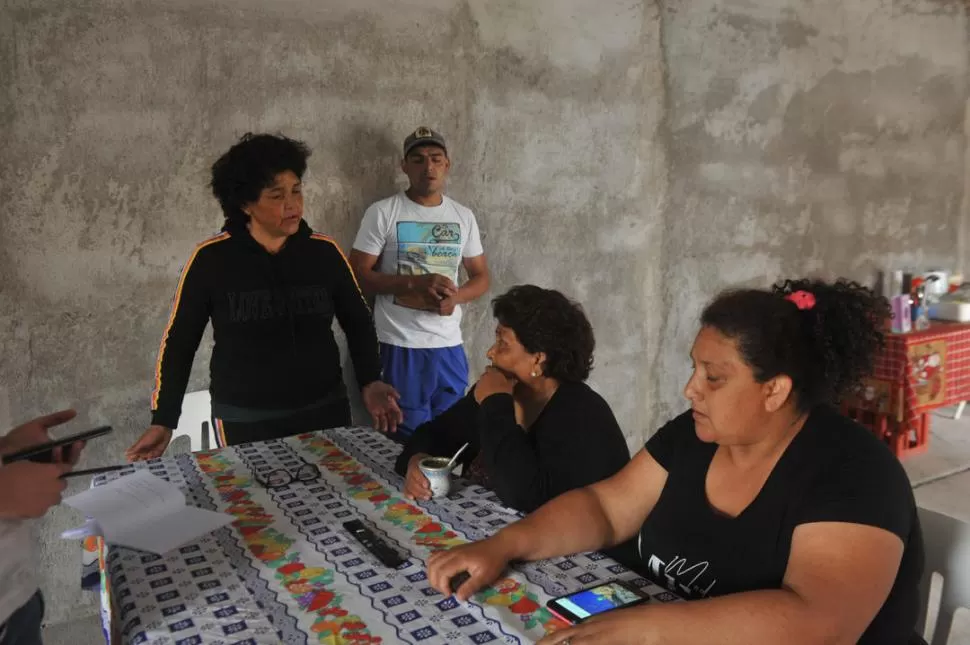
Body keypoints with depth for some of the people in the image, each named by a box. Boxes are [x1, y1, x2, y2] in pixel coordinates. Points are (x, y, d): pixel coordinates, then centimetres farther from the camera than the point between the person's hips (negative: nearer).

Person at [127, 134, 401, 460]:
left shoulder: (324, 252, -3)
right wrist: (163, 420, 0)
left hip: (325, 411, 2)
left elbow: (358, 321, 7)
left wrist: (370, 383, -6)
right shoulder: (211, 259, -7)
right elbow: (179, 342, 1)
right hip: (244, 421, -2)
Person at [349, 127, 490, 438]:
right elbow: (358, 274, -7)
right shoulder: (382, 213, -4)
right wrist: (416, 283, -18)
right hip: (401, 345, -4)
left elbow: (481, 277, 12)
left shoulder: (464, 216, 8)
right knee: (409, 439, 3)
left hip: (450, 344, 4)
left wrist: (455, 296, -9)